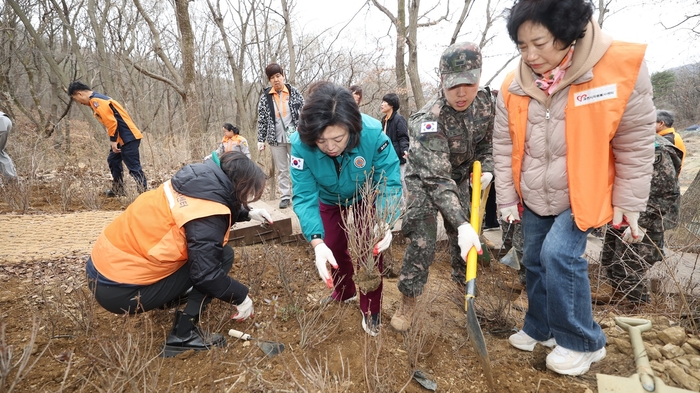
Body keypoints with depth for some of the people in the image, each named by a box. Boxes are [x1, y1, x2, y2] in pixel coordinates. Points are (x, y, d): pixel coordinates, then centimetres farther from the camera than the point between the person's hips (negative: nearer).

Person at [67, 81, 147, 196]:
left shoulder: (96, 101, -12)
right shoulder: (97, 99, 20)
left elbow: (111, 121, -20)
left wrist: (113, 141, -15)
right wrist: (114, 140, 19)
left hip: (129, 137, -11)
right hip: (122, 138, 11)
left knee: (134, 167, -11)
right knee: (113, 160, 21)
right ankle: (118, 190, 31)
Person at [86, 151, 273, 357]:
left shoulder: (201, 181, 1)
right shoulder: (207, 216, -24)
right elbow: (206, 273, -24)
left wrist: (248, 213, 16)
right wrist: (241, 296, -9)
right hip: (119, 290, -9)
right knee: (222, 254, -7)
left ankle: (174, 296, 24)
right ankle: (183, 335, -4)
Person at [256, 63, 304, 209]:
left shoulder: (294, 93, 1)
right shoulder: (265, 97, 2)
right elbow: (261, 120, 5)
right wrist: (261, 140, 0)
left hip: (294, 137, -1)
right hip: (276, 139, 1)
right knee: (282, 170, 7)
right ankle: (285, 197, 14)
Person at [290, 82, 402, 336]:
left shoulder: (373, 135, -39)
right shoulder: (301, 144, -35)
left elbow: (390, 183, -34)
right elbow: (305, 196, -34)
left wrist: (384, 223, -51)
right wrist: (317, 241, -47)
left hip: (366, 201, -1)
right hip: (331, 203, 2)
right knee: (335, 250, 13)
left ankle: (371, 310, 21)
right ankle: (344, 293, 44)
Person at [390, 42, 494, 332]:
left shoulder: (485, 102, -16)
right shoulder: (429, 121, -37)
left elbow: (487, 142, 5)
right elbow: (436, 180, -42)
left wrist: (486, 168, -14)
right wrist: (461, 224, -49)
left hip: (459, 177, 6)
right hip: (424, 180, -6)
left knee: (465, 238, 14)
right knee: (422, 241, -13)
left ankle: (463, 279, 41)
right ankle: (408, 300, 6)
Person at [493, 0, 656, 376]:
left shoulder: (623, 66, -18)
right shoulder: (513, 87, -10)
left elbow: (635, 143, -10)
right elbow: (504, 147, -1)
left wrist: (629, 201, -6)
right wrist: (507, 198, 0)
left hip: (582, 195, -4)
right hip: (533, 198, 4)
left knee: (560, 255, -18)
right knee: (534, 261, 11)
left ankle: (583, 341, 6)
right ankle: (540, 328, 34)